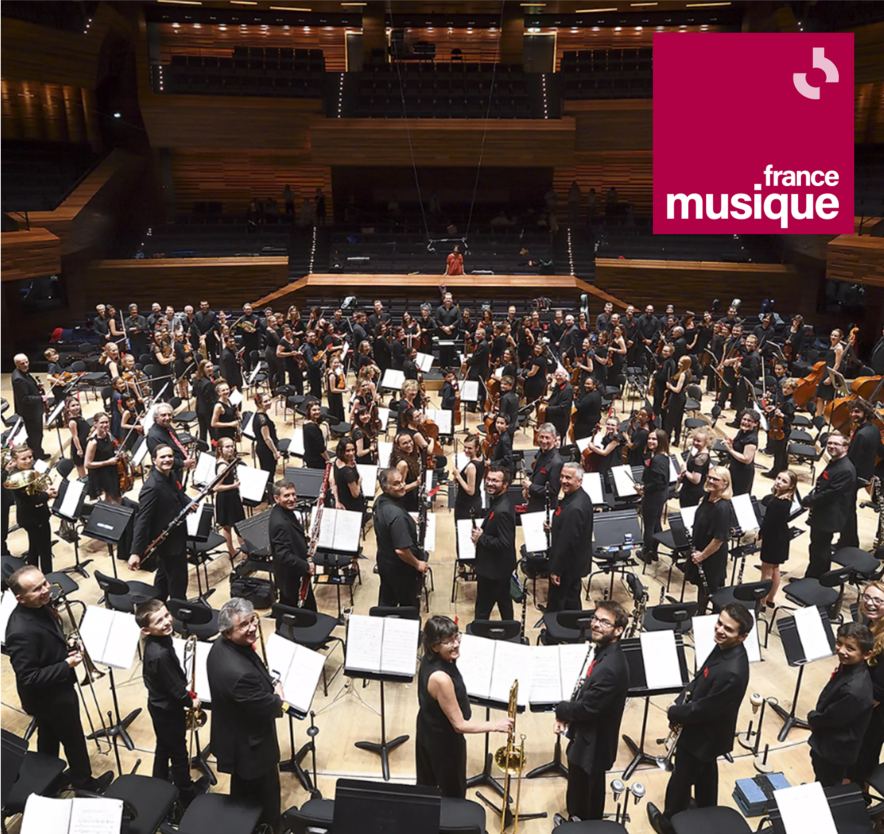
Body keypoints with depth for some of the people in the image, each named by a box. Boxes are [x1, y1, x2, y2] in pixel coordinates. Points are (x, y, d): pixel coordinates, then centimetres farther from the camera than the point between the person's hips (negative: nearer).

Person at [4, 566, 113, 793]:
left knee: (49, 738, 29)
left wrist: (66, 653, -4)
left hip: (49, 693, 8)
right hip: (50, 697, -8)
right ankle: (85, 783, 38)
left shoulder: (39, 607, -10)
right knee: (74, 740, 16)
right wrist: (66, 665, -27)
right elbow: (28, 678, -32)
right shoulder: (23, 632, -39)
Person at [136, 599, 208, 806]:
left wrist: (185, 684, 3)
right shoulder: (161, 654, -37)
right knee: (179, 753, 15)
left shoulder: (155, 641, -9)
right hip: (169, 709, -8)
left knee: (163, 747, 29)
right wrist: (191, 702, -10)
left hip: (159, 705, 8)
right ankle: (187, 793, 35)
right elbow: (175, 689, -26)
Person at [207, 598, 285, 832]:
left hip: (235, 737, 9)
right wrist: (278, 697, -6)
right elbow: (267, 708, -27)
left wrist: (269, 685, -10)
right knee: (265, 795, 19)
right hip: (250, 746, -9)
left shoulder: (221, 645, -12)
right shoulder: (239, 672, -42)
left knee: (243, 792, 32)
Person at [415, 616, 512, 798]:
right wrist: (495, 725, -22)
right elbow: (459, 725, -28)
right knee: (454, 798, 17)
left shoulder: (428, 659, -12)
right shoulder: (441, 678, -39)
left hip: (426, 732, 8)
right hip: (445, 741, -8)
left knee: (425, 787, 29)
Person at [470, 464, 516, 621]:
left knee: (482, 611, 2)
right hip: (501, 566, 10)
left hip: (493, 569, -10)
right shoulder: (497, 501, 3)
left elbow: (504, 543, -31)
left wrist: (481, 538, -20)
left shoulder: (502, 510, -28)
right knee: (504, 603, 25)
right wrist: (482, 531, -1)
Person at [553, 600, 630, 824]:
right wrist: (567, 715, -5)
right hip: (594, 738, 9)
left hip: (590, 743, -9)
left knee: (579, 799, 12)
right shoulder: (602, 650, -3)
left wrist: (561, 709, -10)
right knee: (593, 791, 29)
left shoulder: (610, 668, -34)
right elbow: (584, 692, 8)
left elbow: (588, 708, -28)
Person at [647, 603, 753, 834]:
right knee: (705, 773, 30)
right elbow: (701, 677, 4)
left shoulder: (731, 673, -40)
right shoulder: (724, 646, -11)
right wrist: (682, 700, -7)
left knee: (681, 779, 16)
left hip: (704, 735, -8)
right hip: (708, 731, 8)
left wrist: (675, 712, -13)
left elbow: (702, 710, -29)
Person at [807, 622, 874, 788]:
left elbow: (830, 718, -26)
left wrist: (812, 718, -8)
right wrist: (816, 717, -6)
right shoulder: (849, 667, -11)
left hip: (835, 749, -8)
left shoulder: (855, 690, -39)